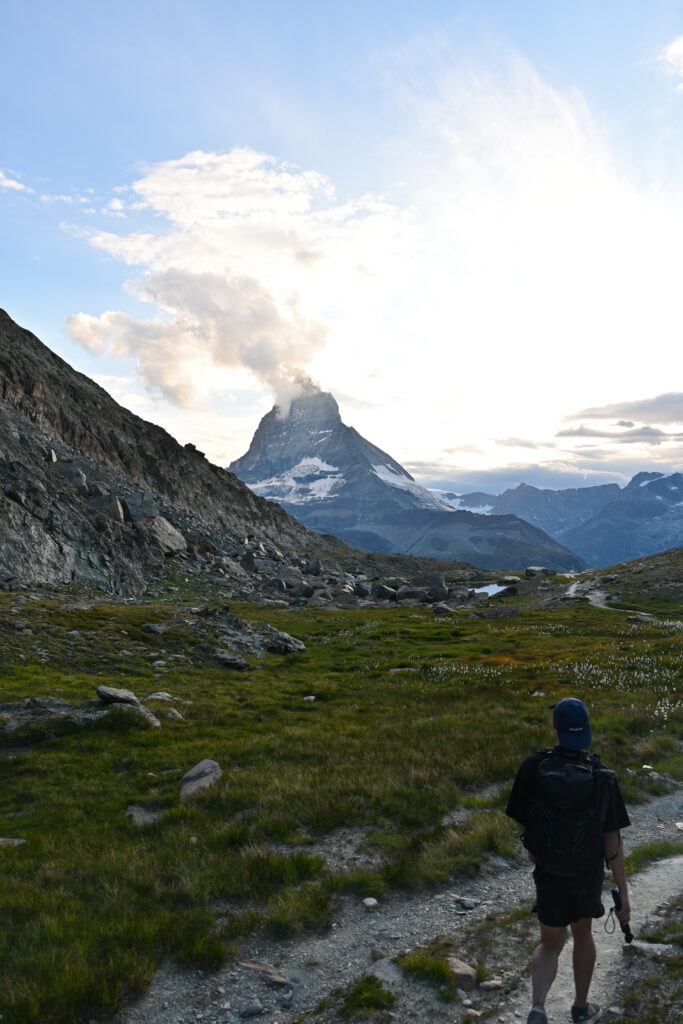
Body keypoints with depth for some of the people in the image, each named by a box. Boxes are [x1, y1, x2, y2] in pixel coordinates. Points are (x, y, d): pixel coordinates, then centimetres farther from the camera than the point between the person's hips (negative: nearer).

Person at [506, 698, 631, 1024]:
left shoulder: (533, 767, -18)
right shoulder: (602, 776, -17)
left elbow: (523, 823, -7)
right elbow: (613, 841, -15)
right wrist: (623, 895, -6)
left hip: (549, 874, -1)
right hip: (588, 873, 1)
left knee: (550, 945, 14)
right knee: (583, 933, 28)